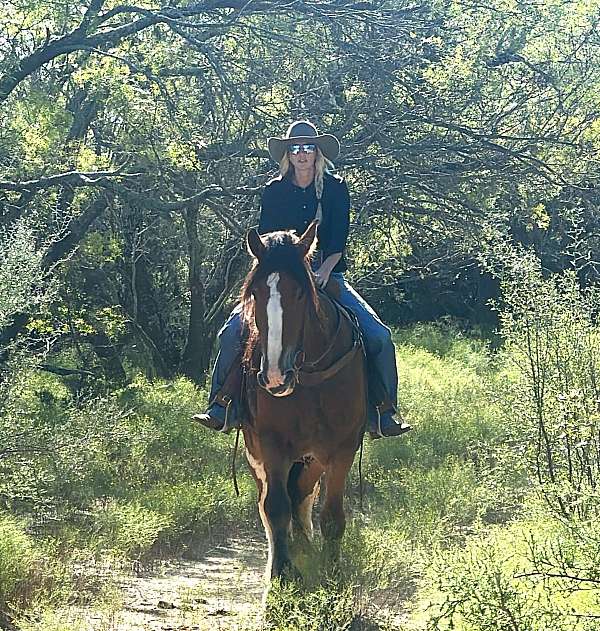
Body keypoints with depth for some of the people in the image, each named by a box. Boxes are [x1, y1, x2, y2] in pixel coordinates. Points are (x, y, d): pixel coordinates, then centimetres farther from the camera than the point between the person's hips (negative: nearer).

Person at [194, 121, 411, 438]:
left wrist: (322, 274, -21)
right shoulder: (273, 191, 5)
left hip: (328, 277, 0)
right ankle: (223, 408, -12)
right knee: (233, 330, -20)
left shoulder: (336, 188, 3)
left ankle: (382, 414, -6)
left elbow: (338, 240, -6)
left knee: (378, 336, -18)